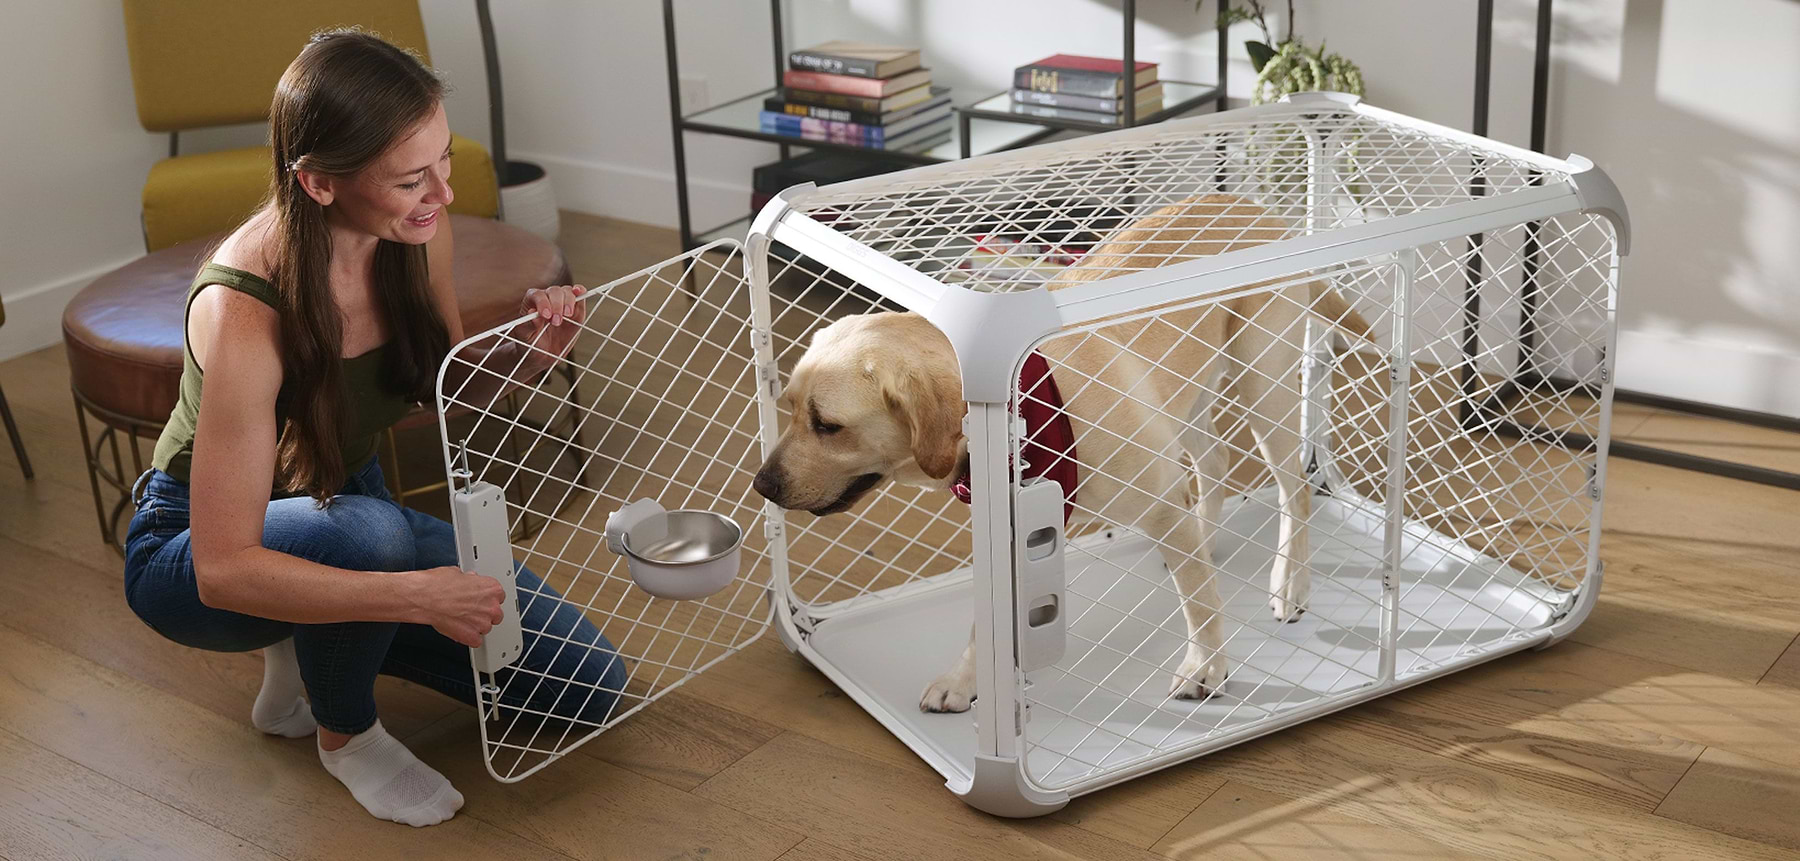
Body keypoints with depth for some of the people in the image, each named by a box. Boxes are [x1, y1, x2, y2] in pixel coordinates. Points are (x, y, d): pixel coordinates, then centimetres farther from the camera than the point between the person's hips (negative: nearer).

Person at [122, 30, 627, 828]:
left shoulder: (415, 231, -17)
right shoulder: (243, 309, -35)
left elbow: (448, 388, 1)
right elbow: (224, 570, -35)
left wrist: (527, 351, -21)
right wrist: (418, 595, -42)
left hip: (345, 509, 6)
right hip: (197, 550, -6)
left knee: (587, 685, -4)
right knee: (369, 528, -40)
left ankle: (318, 642, 12)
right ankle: (345, 731, -8)